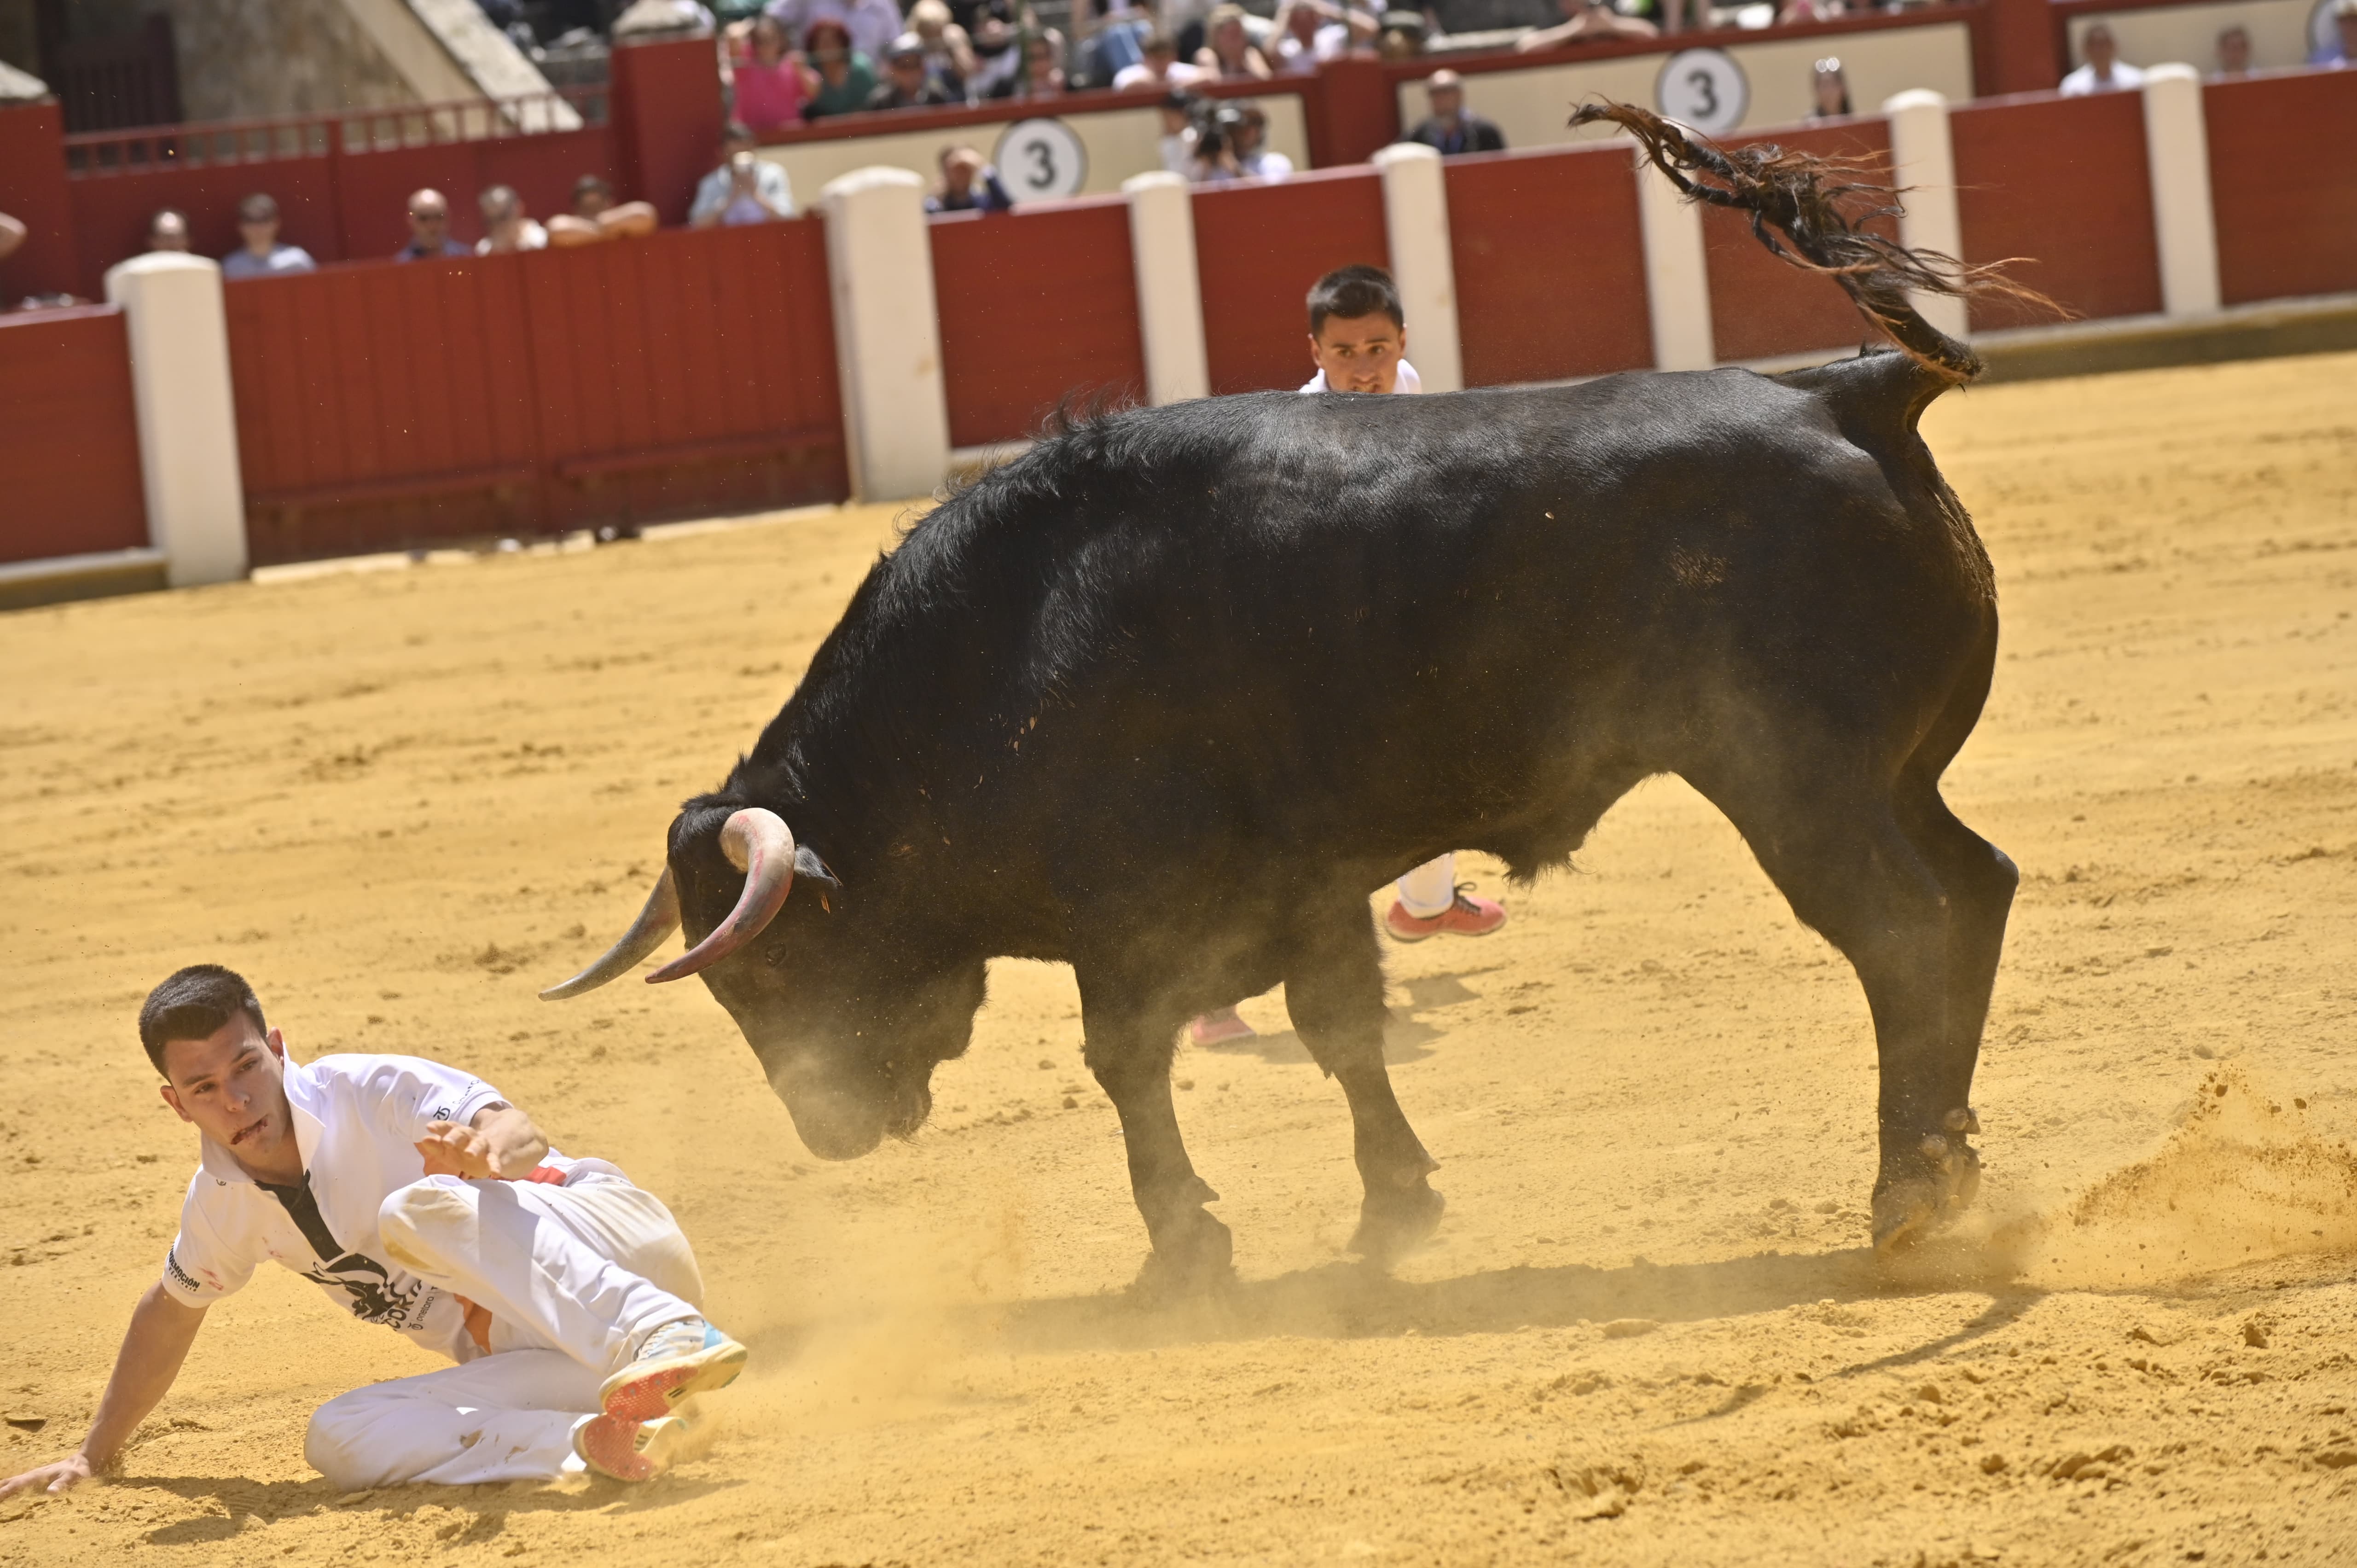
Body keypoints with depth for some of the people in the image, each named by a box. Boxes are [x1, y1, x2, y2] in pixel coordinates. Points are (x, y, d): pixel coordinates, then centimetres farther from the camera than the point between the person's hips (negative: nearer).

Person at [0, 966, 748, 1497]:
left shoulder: (373, 1093, -12)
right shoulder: (222, 1202, 7)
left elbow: (521, 1137, -28)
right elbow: (172, 1310, 26)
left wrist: (488, 1148, -52)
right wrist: (93, 1457, 29)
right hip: (543, 1365, 6)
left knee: (421, 1209, -34)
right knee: (337, 1439, -19)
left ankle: (670, 1338, -52)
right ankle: (595, 1441, -34)